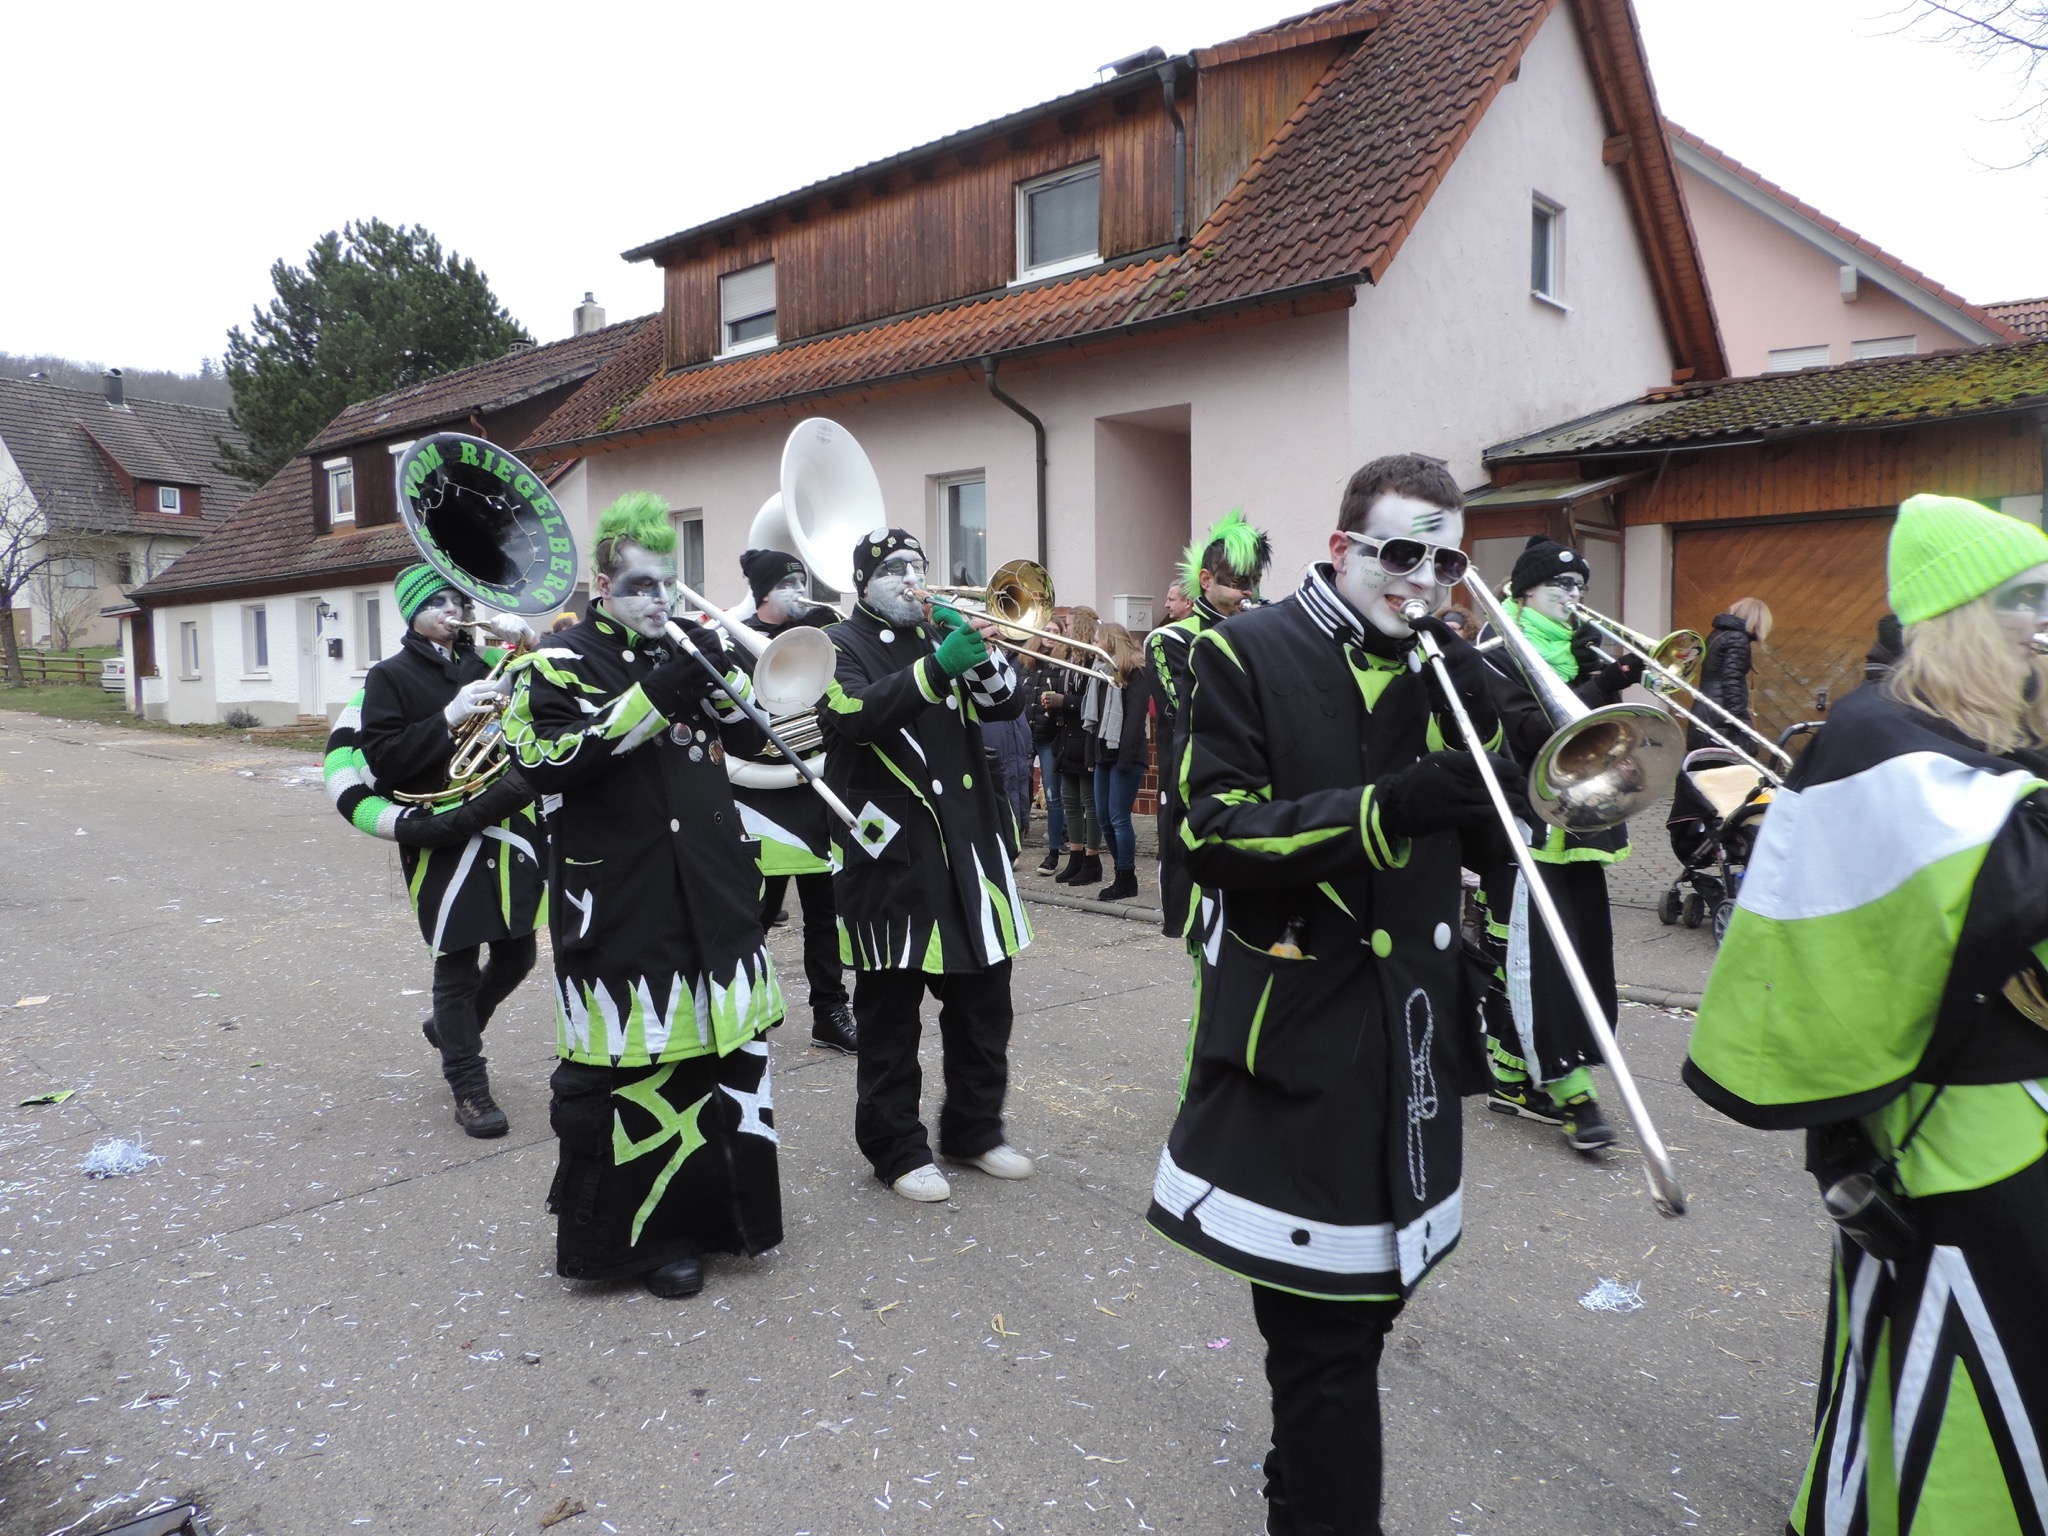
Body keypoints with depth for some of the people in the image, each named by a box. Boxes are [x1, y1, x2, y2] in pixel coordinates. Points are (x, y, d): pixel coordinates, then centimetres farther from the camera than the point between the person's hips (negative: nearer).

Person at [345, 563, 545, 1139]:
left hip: (508, 828, 5)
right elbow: (382, 757, -12)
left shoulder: (483, 665, 12)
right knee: (459, 964, 1)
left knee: (516, 954, 13)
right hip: (445, 839, -5)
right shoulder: (392, 676, -2)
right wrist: (450, 719, -21)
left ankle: (451, 1026, 40)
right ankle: (468, 1087, 15)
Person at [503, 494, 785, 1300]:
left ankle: (722, 1204, 33)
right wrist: (652, 698, -23)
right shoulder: (561, 661, -3)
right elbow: (544, 760, -18)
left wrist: (720, 672, -9)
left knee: (728, 1046, 14)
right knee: (630, 1064, 1)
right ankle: (646, 1231, 20)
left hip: (713, 894, 6)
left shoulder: (687, 647, 14)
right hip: (619, 908, -5)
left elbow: (754, 736, 11)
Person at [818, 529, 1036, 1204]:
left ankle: (975, 1128, 28)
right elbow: (853, 714, -21)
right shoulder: (841, 646, 0)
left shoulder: (942, 634, 17)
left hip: (968, 844, 6)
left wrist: (979, 654, -13)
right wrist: (938, 668, -30)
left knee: (983, 999, 12)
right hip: (891, 854, -5)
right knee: (890, 1009, 3)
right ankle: (898, 1149, 16)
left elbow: (1005, 703, 6)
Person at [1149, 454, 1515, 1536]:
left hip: (1411, 1029, 6)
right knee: (1326, 1320, -1)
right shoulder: (1247, 656, -8)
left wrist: (1477, 709, -8)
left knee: (1366, 1288, 19)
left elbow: (1493, 834, 9)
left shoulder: (1447, 668, 9)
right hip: (1296, 1031, -6)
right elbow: (1216, 837, -16)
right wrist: (1387, 808, -28)